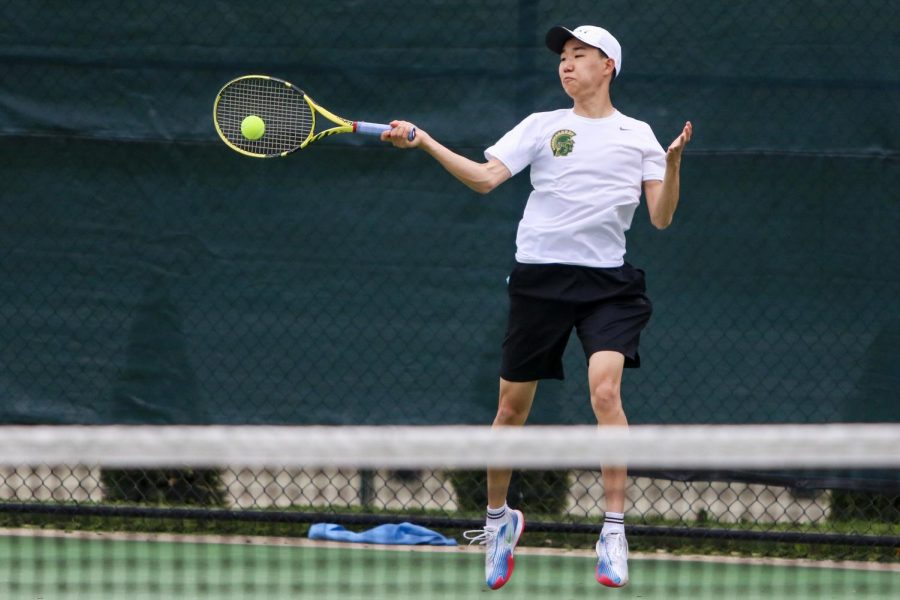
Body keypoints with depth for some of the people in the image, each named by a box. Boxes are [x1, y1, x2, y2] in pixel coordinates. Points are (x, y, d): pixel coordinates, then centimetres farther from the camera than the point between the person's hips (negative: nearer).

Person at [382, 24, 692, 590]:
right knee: (512, 406, 6)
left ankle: (614, 530, -18)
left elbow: (661, 216, 4)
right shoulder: (542, 125, 9)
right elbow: (485, 177, -2)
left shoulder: (638, 135, 9)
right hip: (539, 278, 1)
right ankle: (498, 517, 29)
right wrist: (425, 143, -12)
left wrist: (673, 162, -12)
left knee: (605, 390, -22)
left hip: (607, 282, -1)